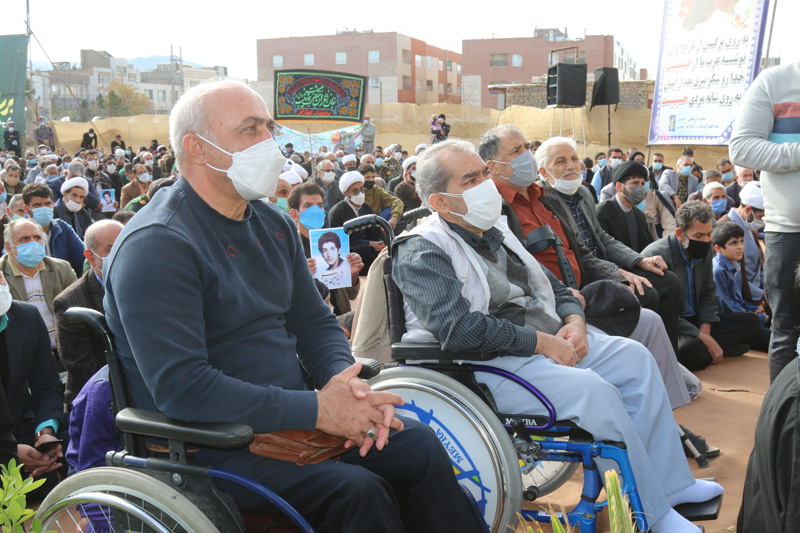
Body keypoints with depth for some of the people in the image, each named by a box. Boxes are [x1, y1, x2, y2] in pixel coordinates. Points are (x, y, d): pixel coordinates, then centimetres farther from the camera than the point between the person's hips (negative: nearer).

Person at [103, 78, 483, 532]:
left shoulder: (273, 224, 10)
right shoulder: (156, 245, -17)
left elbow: (316, 323, 15)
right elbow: (180, 388, -25)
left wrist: (347, 381, -9)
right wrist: (315, 409, -26)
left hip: (290, 417, 8)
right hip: (210, 443, -7)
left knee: (419, 446, -8)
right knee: (358, 491, -25)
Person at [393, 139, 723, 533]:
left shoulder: (496, 231, 18)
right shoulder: (421, 252, -11)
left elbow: (552, 287, 22)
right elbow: (459, 328, -25)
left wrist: (573, 322, -1)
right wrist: (542, 342, -21)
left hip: (551, 341, 9)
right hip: (487, 364, -9)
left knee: (634, 357, -2)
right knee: (594, 390, -27)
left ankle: (669, 483, 6)